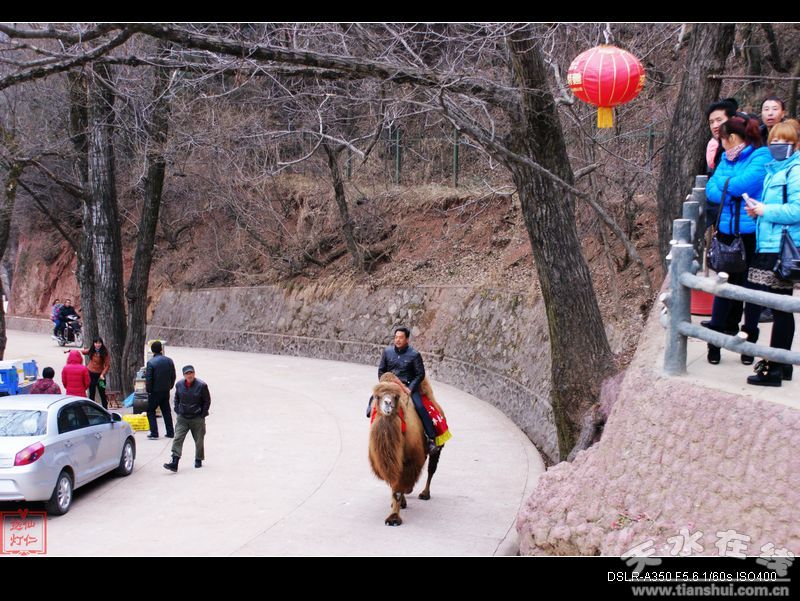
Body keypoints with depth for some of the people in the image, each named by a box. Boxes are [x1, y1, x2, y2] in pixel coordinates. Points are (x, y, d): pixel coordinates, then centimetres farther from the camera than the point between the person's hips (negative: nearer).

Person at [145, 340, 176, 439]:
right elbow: (173, 376, 6)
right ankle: (170, 432, 15)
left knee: (151, 411, 6)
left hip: (155, 391, -5)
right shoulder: (169, 361, 0)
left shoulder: (151, 362, -15)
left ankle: (154, 433, -2)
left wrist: (148, 390, -3)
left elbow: (148, 378, -15)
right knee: (166, 411, 14)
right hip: (166, 391, 5)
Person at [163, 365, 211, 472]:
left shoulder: (201, 385, -11)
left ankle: (198, 460, 30)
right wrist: (177, 411, 7)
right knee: (178, 439, -10)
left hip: (197, 418, -2)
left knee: (199, 440, 10)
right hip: (182, 418, 2)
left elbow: (207, 401, -3)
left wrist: (203, 414, -6)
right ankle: (174, 462, -16)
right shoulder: (179, 385, 0)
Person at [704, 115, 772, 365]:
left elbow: (745, 183, -22)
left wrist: (722, 182, -4)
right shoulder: (727, 159, 12)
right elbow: (711, 192, 3)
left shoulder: (761, 156, -8)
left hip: (752, 234, -5)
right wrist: (734, 190, -13)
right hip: (727, 232, 5)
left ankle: (749, 341, 18)